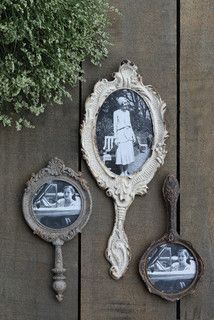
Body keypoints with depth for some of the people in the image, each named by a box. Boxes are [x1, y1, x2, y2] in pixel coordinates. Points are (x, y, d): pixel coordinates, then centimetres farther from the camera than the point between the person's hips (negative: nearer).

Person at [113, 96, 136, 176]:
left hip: (128, 133, 5)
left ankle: (126, 172, 7)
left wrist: (133, 135, 14)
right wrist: (115, 138, -9)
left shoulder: (127, 112, 12)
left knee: (128, 152, 2)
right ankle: (122, 172, 1)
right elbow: (115, 125, -4)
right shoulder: (116, 113, -4)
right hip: (120, 133, -5)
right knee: (121, 152, -7)